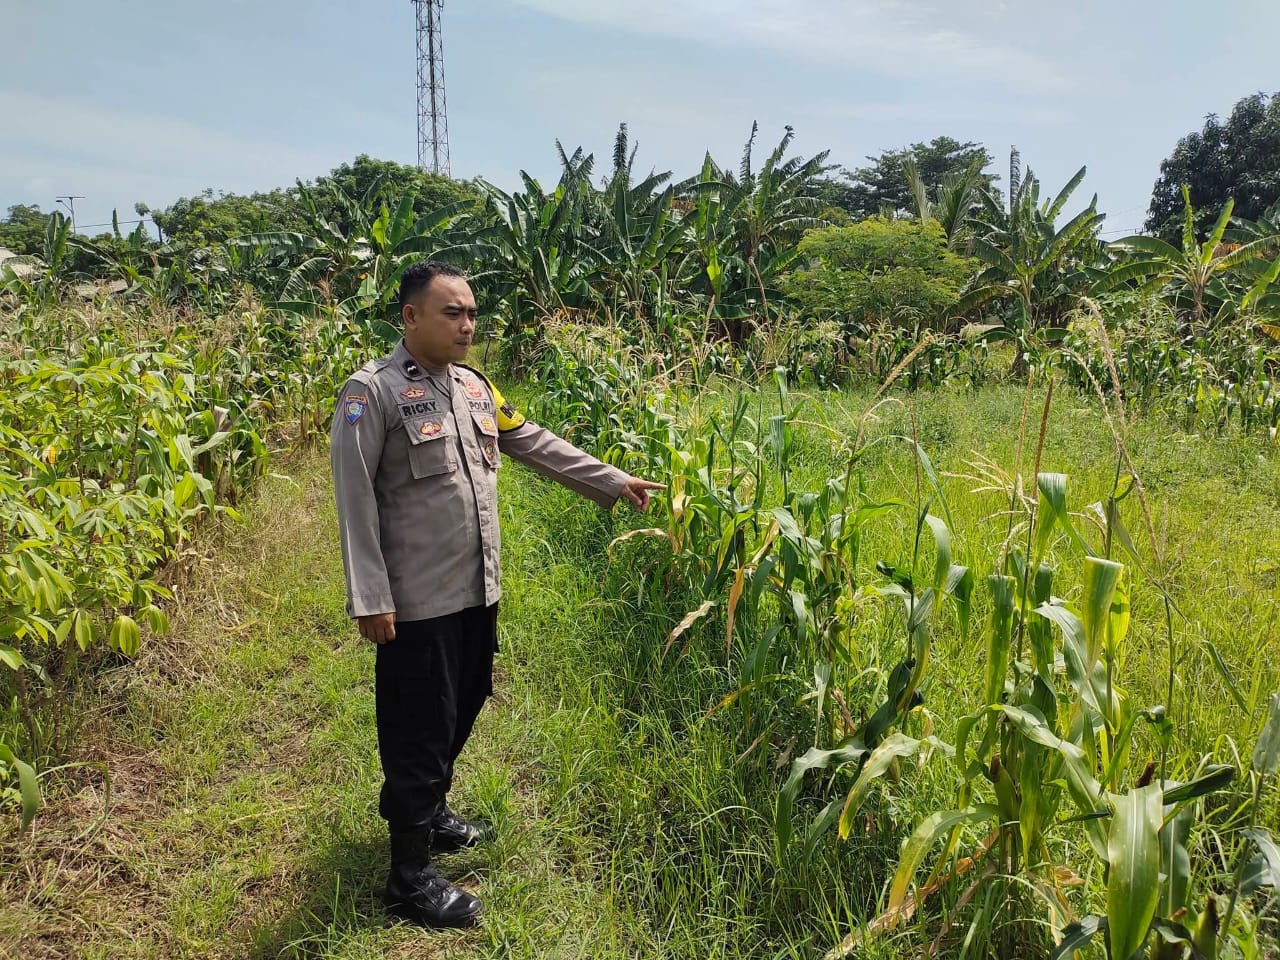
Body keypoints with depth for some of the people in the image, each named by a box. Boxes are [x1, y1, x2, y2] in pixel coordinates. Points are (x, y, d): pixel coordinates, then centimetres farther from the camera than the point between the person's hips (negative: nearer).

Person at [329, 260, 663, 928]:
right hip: (418, 599, -7)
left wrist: (613, 482, 15)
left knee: (463, 707, 20)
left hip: (477, 589, 7)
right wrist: (371, 598, -18)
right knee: (420, 726, 2)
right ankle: (411, 874, 18)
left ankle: (430, 811, 44)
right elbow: (355, 501, -15)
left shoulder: (474, 387, 8)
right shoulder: (372, 392, -13)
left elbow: (537, 445, 16)